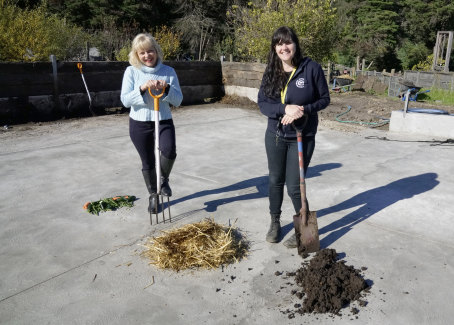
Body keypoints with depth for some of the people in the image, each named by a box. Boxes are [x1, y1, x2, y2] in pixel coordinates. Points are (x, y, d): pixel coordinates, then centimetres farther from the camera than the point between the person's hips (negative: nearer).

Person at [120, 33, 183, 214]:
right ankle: (153, 195, 33)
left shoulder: (168, 71, -1)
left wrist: (167, 88, -21)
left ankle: (164, 179, 6)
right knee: (147, 162, 10)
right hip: (139, 124, 0)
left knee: (169, 151, -26)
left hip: (164, 121, 0)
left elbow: (178, 100, -2)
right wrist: (142, 88, -24)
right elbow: (125, 100, -9)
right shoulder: (131, 71, -3)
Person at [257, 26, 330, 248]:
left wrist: (304, 110, -21)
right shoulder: (271, 72, 1)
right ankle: (275, 222, 37)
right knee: (275, 180, 16)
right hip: (275, 135, 4)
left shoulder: (311, 68, -10)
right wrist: (285, 108, -22)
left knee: (294, 186, -1)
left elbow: (324, 99, -4)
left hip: (302, 137, -4)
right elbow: (262, 103, -4)